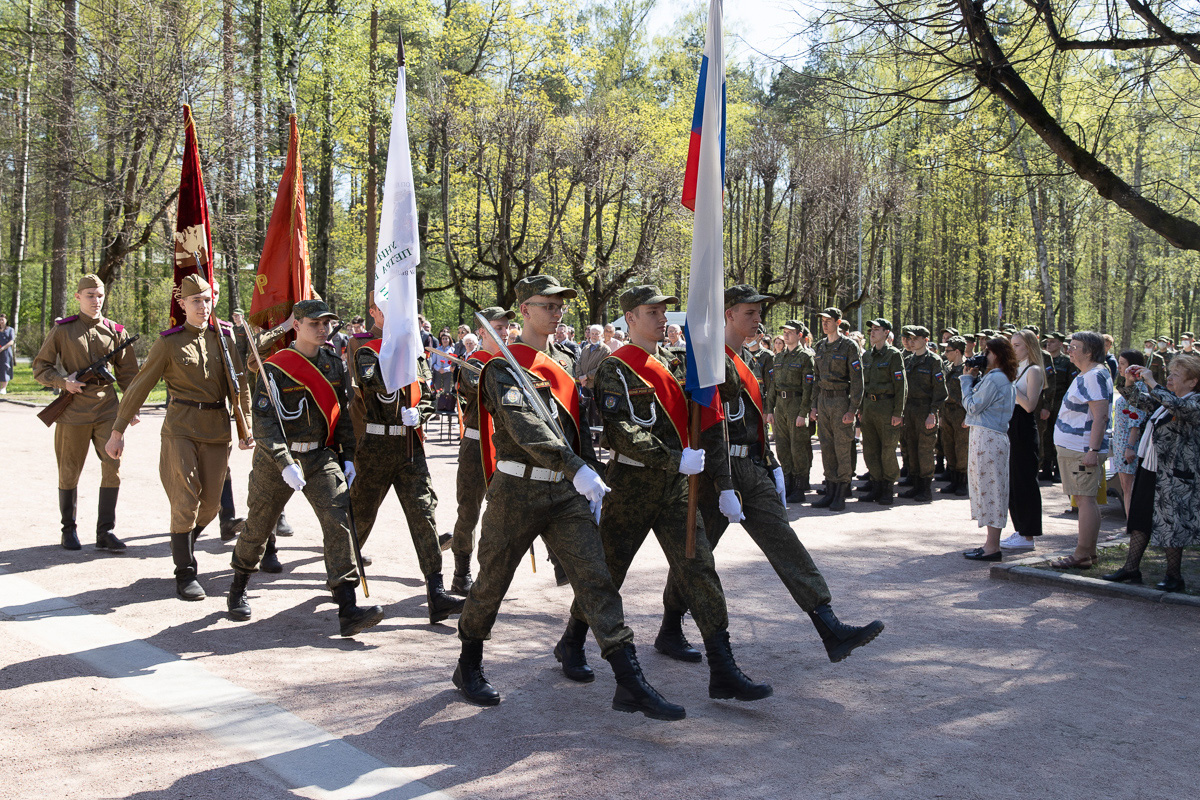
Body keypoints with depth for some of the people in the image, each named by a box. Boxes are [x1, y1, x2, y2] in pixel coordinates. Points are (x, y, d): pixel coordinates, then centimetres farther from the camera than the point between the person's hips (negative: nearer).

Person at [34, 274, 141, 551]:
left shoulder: (114, 332, 7)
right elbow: (40, 367, 5)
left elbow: (128, 372, 12)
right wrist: (63, 382, -13)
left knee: (113, 468, -6)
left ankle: (106, 531, 3)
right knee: (69, 474, 7)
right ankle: (69, 530, 22)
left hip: (107, 409, 2)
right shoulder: (62, 330, 2)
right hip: (73, 411, -1)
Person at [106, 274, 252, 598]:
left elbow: (240, 383, 9)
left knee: (210, 504, 7)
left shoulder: (224, 336, 8)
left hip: (217, 430, 3)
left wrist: (246, 426, 2)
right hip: (180, 428, -3)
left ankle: (185, 544, 36)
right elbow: (139, 387, 1)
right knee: (186, 501, -7)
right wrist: (118, 431, -1)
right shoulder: (169, 342, -1)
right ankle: (185, 575, 2)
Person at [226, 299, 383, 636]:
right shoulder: (276, 368, -11)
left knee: (339, 522, -13)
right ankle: (238, 589, 40)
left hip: (321, 457, 3)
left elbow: (342, 414, 13)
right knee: (258, 528, 12)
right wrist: (285, 463, -27)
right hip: (277, 459, -3)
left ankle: (348, 611, -16)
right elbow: (263, 422, -17)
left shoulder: (334, 364, 4)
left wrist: (347, 457, 6)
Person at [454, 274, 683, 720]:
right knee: (492, 582, 8)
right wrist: (578, 469, -36)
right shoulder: (503, 367, -8)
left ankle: (631, 685, -8)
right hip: (517, 490, -5)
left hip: (567, 491, 5)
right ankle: (468, 667, 31)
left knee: (596, 578, -5)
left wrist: (591, 482, 17)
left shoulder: (564, 363, 15)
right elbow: (524, 424, -25)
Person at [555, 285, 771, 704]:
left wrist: (715, 466, 18)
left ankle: (724, 672, -2)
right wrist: (676, 460, -24)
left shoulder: (672, 363, 13)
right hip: (632, 485, -6)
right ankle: (571, 645, 30)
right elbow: (622, 433, -21)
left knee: (700, 568, -2)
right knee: (607, 570, 7)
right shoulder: (615, 369, -11)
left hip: (675, 485, 6)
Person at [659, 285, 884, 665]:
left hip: (753, 470, 9)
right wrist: (725, 488, -23)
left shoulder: (741, 361, 17)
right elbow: (711, 429, -20)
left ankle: (832, 631, -4)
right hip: (720, 472, -9)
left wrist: (772, 465, 19)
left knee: (786, 545, 0)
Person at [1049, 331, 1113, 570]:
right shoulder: (1086, 375, 18)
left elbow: (1100, 417, -22)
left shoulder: (1095, 376, -15)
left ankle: (1082, 555, -7)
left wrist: (1093, 450, -27)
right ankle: (1089, 551, 19)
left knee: (1084, 499, -9)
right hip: (1076, 449, 11)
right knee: (1086, 499, 13)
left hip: (1082, 451, -11)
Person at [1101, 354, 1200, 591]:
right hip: (1151, 468, 9)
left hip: (1174, 475, -9)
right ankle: (1131, 568, 19)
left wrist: (1151, 383, -25)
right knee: (1140, 519, 11)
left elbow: (1177, 406, -33)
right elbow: (1139, 401, 25)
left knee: (1171, 524, 0)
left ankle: (1174, 576, 12)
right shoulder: (1167, 400, 12)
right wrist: (1136, 381, 8)